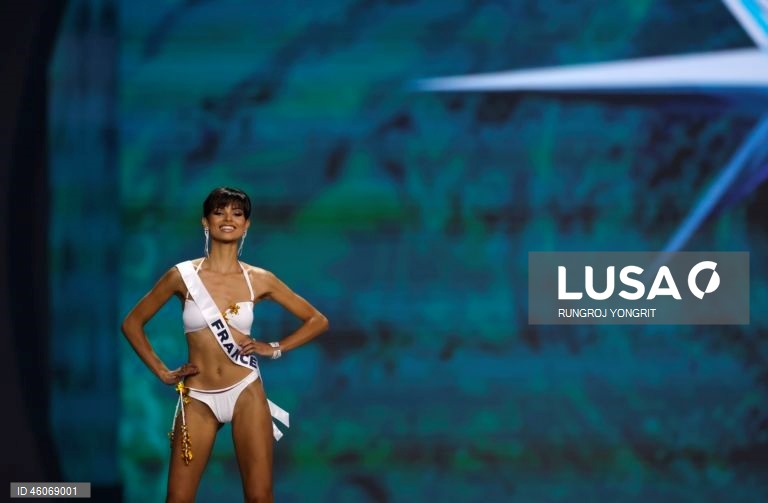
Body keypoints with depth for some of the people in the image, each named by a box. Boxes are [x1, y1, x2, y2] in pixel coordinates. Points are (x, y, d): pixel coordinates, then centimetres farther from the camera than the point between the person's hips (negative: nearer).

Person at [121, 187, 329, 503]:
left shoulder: (259, 280, 2)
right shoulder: (183, 275, -1)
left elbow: (318, 321, 11)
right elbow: (132, 323, 8)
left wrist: (275, 349, 2)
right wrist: (162, 372, 4)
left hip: (246, 393, 0)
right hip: (197, 398, 0)